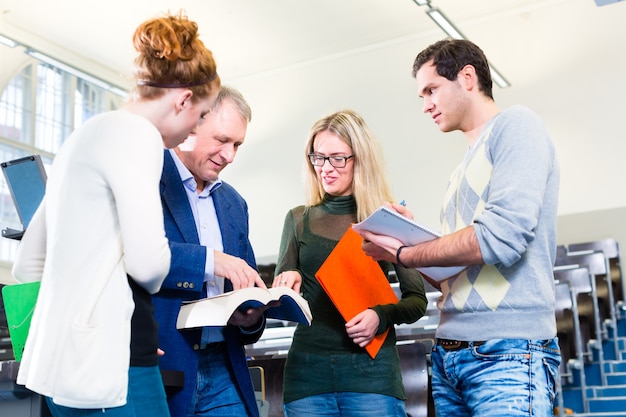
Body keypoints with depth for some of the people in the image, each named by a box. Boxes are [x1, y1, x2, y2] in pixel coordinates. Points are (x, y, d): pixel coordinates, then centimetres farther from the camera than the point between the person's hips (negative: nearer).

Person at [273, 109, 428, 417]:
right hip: (307, 369, 2)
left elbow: (417, 299, 5)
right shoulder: (299, 219, 9)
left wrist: (382, 315, -15)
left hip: (371, 368, -2)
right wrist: (288, 281, -11)